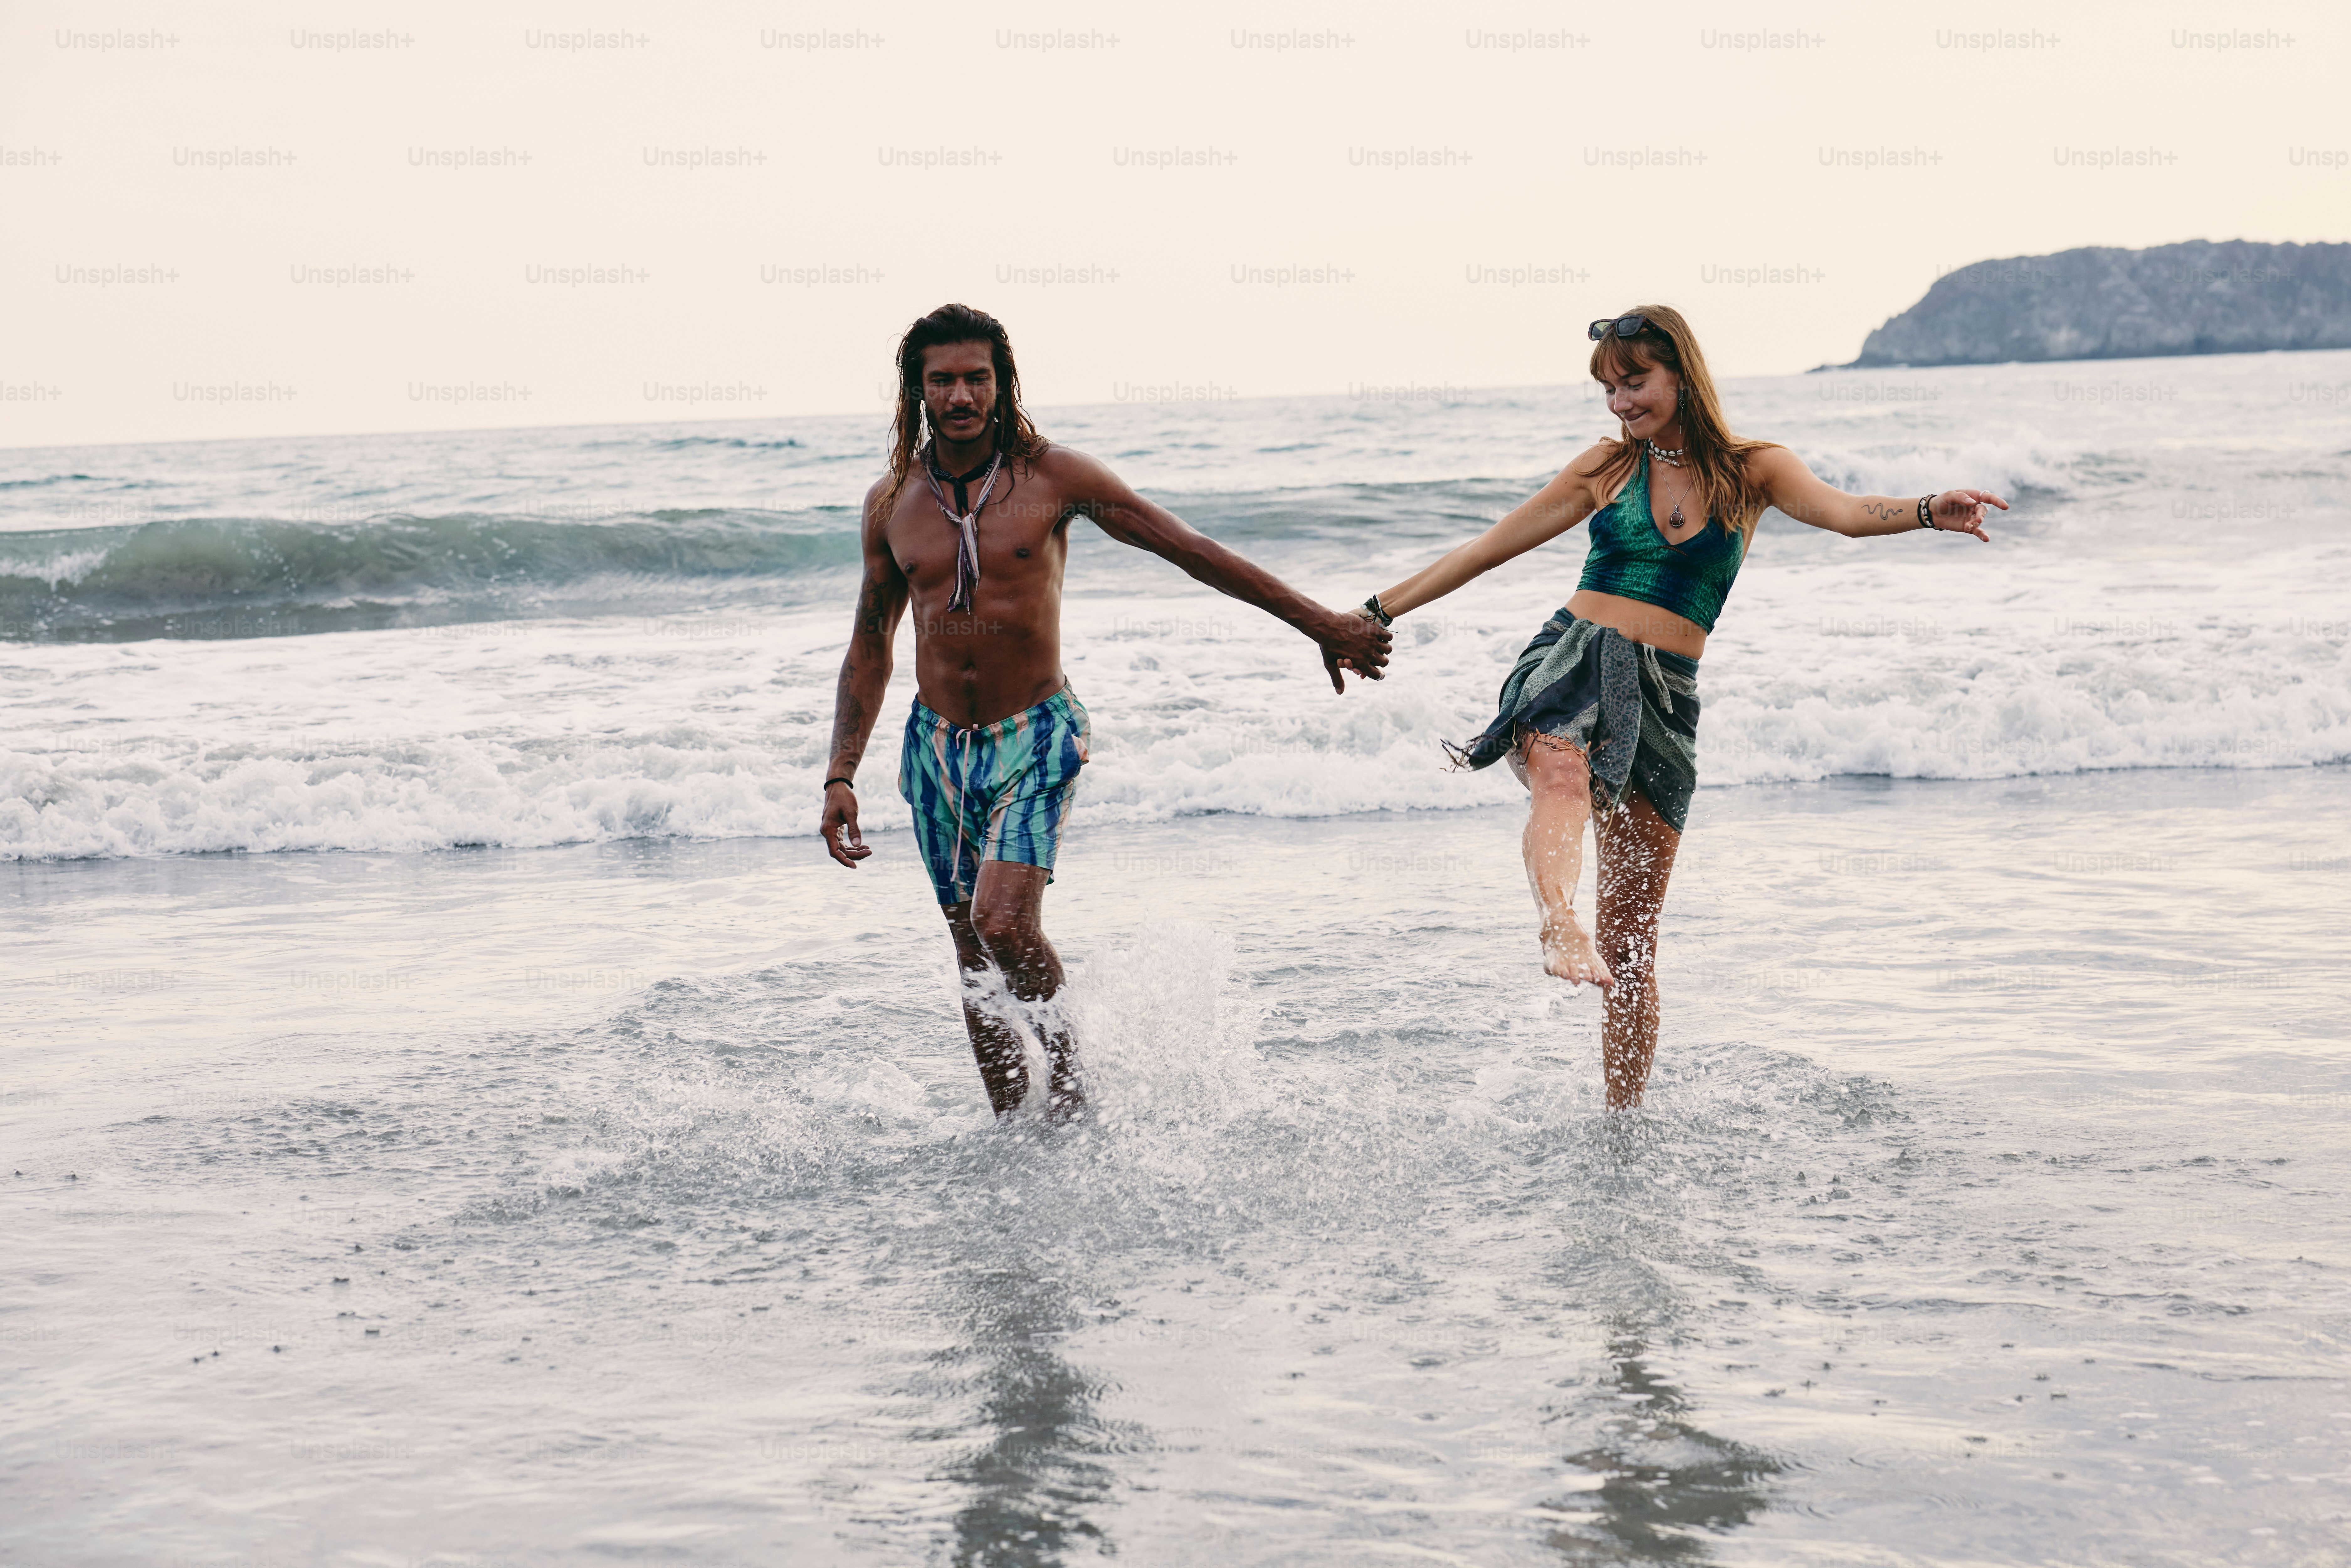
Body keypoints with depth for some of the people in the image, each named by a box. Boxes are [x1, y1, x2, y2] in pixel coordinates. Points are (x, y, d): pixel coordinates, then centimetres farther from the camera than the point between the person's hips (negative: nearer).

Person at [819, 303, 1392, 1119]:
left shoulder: (1053, 477, -6)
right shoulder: (892, 502, 3)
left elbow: (1193, 550, -3)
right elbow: (869, 648, 14)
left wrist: (1323, 624, -4)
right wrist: (840, 776, 7)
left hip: (1035, 737, -4)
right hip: (935, 745, 4)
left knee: (1004, 925, -22)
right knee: (974, 958, 7)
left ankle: (1071, 1084, 1)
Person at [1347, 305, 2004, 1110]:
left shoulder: (1752, 470, 7)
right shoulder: (1609, 467, 12)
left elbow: (1842, 512, -12)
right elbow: (1492, 546, 17)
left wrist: (1928, 512, -33)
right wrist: (1377, 612, 17)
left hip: (1664, 699, 0)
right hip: (1572, 659, 0)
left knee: (1631, 939, 0)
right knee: (1562, 775, -38)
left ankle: (1621, 1121, 8)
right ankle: (1559, 928, -64)